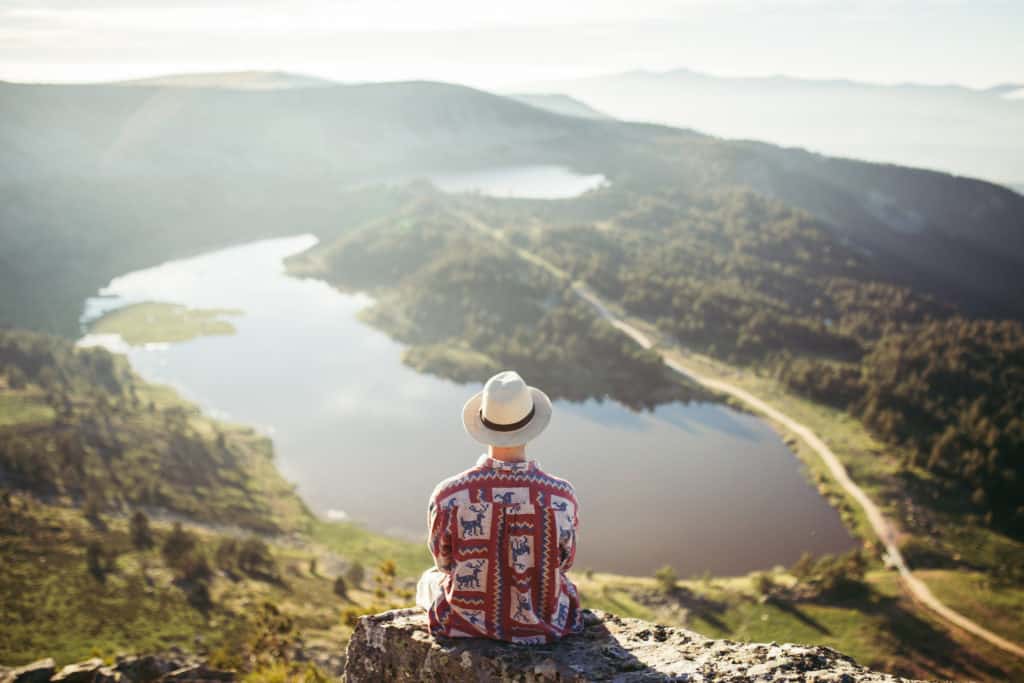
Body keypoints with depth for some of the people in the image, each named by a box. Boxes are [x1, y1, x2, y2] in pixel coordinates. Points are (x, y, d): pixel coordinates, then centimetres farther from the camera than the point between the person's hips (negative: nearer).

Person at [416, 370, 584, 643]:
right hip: (540, 627, 1)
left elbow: (443, 560, -4)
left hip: (466, 623, 0)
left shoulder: (448, 496, -25)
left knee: (431, 580, 35)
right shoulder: (562, 497, -23)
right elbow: (563, 561, -3)